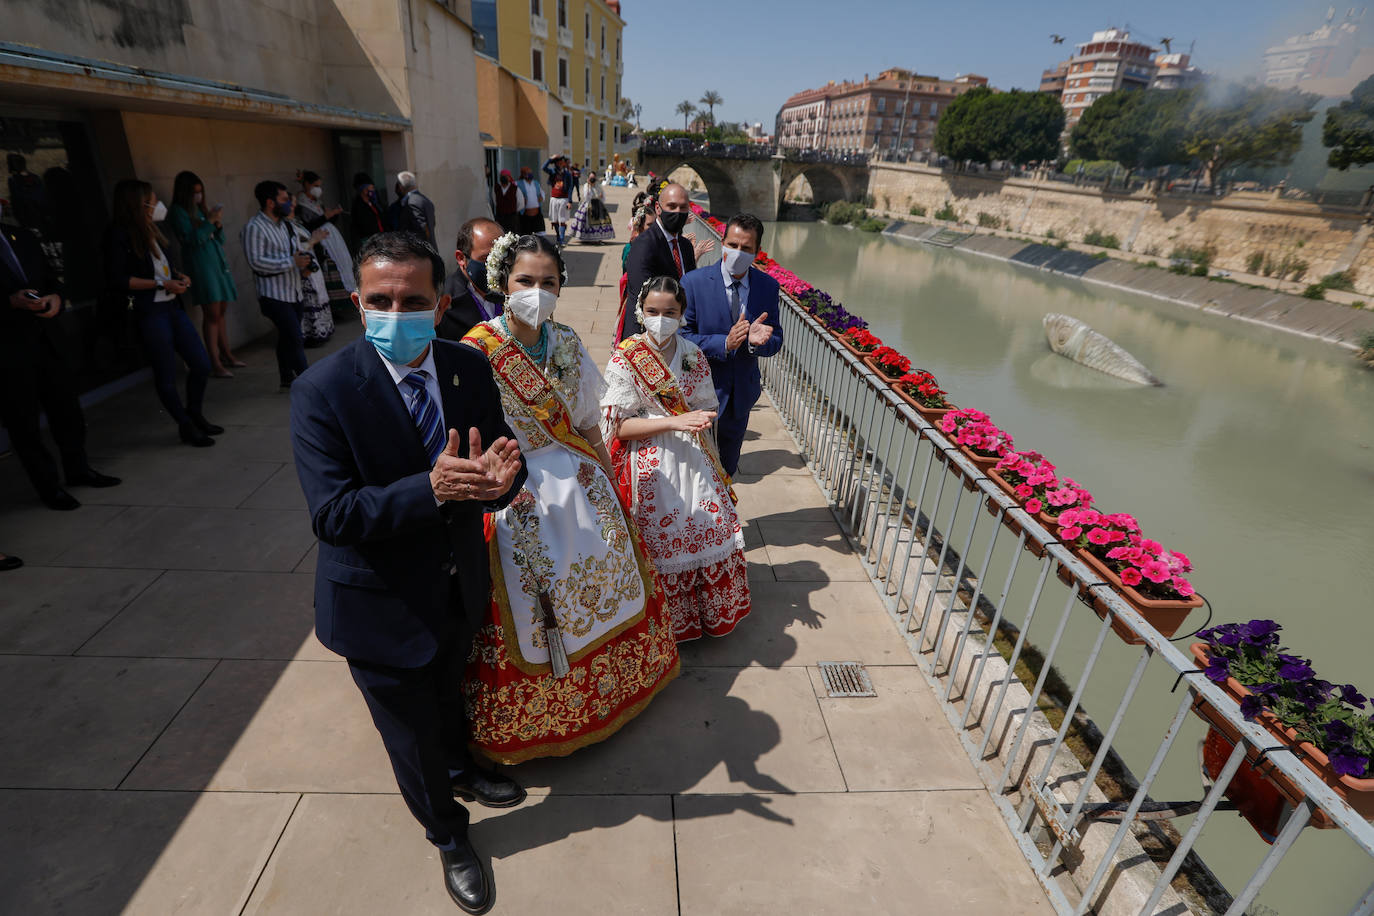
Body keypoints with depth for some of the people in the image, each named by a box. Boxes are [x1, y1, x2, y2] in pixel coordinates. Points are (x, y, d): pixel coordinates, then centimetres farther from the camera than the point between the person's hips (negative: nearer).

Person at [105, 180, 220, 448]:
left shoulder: (148, 231, 14)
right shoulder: (119, 235, -9)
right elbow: (116, 280, -13)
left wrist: (179, 276, 6)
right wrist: (161, 283, -14)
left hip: (172, 307, 8)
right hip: (149, 312, -7)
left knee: (201, 364, 8)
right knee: (166, 375, 3)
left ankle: (195, 414, 28)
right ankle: (186, 427, 16)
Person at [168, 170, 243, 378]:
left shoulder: (200, 208, 18)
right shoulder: (178, 212, -3)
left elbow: (220, 240, 19)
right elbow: (193, 240, -12)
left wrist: (218, 224, 1)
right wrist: (210, 221, -12)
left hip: (218, 262, 7)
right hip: (201, 265, -7)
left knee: (221, 313, 9)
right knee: (211, 314, -11)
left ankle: (226, 355, 17)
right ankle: (215, 364, -11)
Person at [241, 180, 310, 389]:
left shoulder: (282, 224, 17)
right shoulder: (254, 227, -11)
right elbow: (256, 261, -19)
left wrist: (302, 266, 2)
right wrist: (291, 262, -22)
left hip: (293, 292, 8)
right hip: (275, 295, -8)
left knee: (287, 337, 15)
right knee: (295, 339, -11)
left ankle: (287, 378, 24)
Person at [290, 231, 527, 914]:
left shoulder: (469, 369, -9)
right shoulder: (322, 390, -23)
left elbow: (503, 460, -10)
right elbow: (333, 514, -26)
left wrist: (498, 476, -35)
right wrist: (431, 488, -40)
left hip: (460, 588, 4)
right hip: (383, 604, -4)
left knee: (450, 695, 32)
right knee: (412, 733, 20)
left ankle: (460, 768, 65)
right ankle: (448, 835, 50)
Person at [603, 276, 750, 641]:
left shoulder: (693, 354, 3)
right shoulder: (625, 358, -8)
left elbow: (708, 405, 10)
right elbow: (621, 424, -12)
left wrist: (701, 418, -14)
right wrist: (673, 422, -22)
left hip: (693, 457, 4)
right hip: (650, 463, -4)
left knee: (712, 529, 6)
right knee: (662, 540, 3)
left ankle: (714, 610, 31)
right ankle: (670, 622, 27)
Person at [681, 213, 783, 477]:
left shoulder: (768, 286, -5)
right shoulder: (694, 282, -16)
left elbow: (776, 341, -3)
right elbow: (683, 337, -17)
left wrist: (757, 341, -26)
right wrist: (725, 343, -31)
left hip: (742, 392, 4)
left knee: (729, 463, 24)